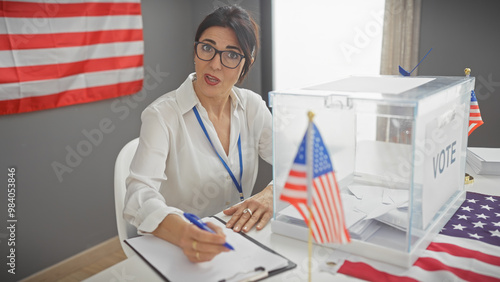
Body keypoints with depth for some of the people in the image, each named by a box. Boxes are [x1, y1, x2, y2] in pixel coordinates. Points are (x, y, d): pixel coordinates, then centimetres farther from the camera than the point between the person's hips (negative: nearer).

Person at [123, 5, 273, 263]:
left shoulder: (252, 106, 3)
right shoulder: (162, 115, -12)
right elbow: (140, 192, -24)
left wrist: (271, 193, -22)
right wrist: (182, 232, -44)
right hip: (176, 251, -2)